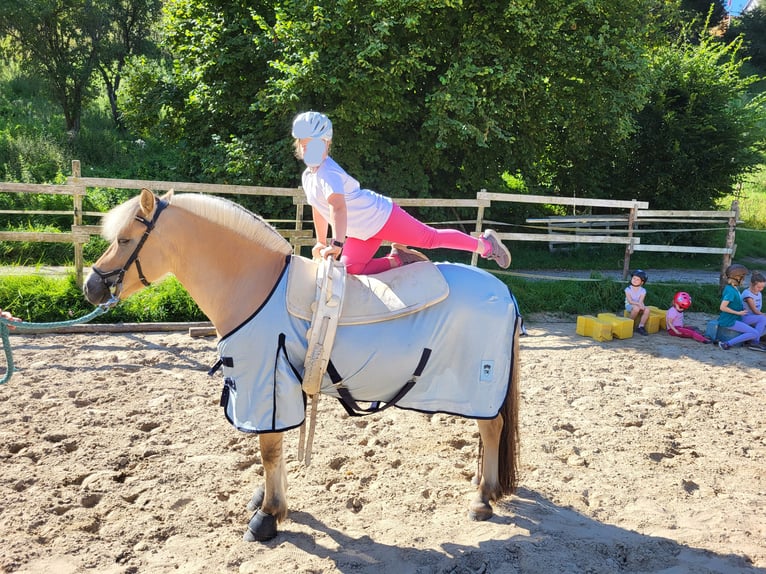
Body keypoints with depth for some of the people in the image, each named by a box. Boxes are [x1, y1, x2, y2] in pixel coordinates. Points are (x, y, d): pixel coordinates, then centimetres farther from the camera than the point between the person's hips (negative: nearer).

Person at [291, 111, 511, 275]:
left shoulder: (328, 173, -25)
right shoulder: (307, 177, 5)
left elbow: (338, 207, -41)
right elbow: (319, 210, 19)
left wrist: (337, 243, -50)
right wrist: (321, 242, 22)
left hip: (381, 216, -9)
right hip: (363, 233, 9)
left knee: (431, 238, 2)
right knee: (352, 270, -2)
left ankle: (485, 244, 21)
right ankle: (398, 260, 13)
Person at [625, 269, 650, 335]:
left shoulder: (643, 291, -3)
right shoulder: (628, 289, -9)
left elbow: (641, 301, -14)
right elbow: (630, 301, -18)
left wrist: (641, 305, -37)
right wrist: (638, 304, -33)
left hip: (638, 306, 3)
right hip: (629, 306, -3)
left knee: (647, 309, -28)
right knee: (636, 308, -37)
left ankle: (641, 326, -19)